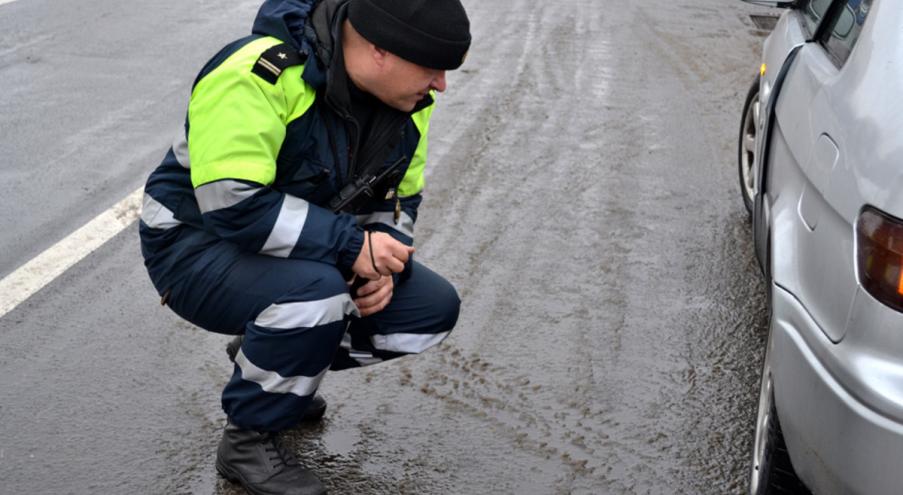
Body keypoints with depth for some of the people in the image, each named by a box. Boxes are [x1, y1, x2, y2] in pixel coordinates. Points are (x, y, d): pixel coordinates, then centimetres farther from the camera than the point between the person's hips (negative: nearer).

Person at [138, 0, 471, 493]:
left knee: (433, 308, -2)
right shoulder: (257, 76, -31)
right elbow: (233, 204, -37)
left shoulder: (407, 99, -6)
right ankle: (247, 440, -10)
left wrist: (382, 263, -15)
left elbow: (398, 198, 5)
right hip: (198, 245, -7)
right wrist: (352, 245, -33)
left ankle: (264, 358, 14)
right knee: (315, 290, -37)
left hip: (305, 255, 8)